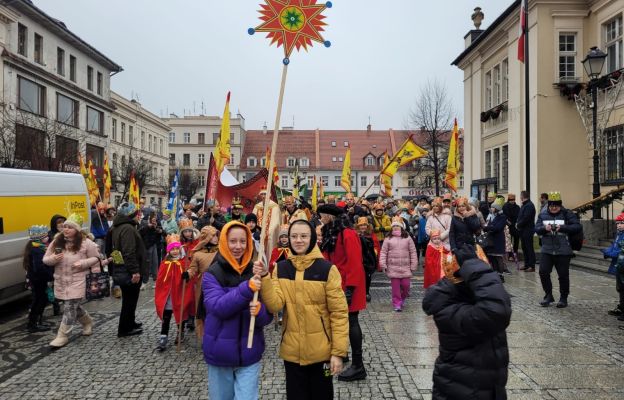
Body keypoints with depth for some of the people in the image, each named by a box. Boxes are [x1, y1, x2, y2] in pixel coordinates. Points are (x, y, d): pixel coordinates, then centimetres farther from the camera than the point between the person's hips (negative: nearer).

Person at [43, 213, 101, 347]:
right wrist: (52, 259, -15)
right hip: (61, 281, 5)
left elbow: (95, 258, -1)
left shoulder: (85, 243, -9)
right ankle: (87, 322, 41)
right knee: (73, 307, 17)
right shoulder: (56, 241, 3)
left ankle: (62, 336, 3)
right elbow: (45, 259, 8)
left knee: (69, 308, -7)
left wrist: (83, 263, -18)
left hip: (77, 281, -5)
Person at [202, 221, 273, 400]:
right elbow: (217, 307, -21)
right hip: (220, 353, 0)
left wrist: (259, 311, -25)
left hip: (249, 353, 1)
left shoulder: (256, 272, -3)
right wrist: (246, 289, -33)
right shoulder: (212, 274, -7)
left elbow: (268, 315, -2)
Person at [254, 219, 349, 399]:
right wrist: (265, 278, -24)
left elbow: (339, 312, -10)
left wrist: (338, 351, -12)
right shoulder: (280, 268, -1)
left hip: (321, 351, -2)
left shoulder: (327, 269, -12)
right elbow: (274, 306, -11)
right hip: (292, 351, 3)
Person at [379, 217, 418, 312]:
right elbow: (383, 252, 2)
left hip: (405, 267, 1)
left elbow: (413, 252, 5)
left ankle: (403, 298, 29)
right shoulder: (388, 239, 2)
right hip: (393, 267, -1)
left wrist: (413, 265, 1)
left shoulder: (407, 238, 4)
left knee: (405, 285, 1)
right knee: (395, 286, 1)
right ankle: (397, 303, 13)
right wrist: (383, 265, -4)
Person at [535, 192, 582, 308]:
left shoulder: (567, 214, -2)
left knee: (563, 275, 4)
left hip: (563, 251, -2)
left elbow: (578, 227, -11)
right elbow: (536, 229, 2)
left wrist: (562, 227, -23)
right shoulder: (543, 215, 8)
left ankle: (563, 298, 22)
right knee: (543, 272, -2)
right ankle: (548, 295, 18)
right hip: (547, 250, 3)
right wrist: (544, 228, -19)